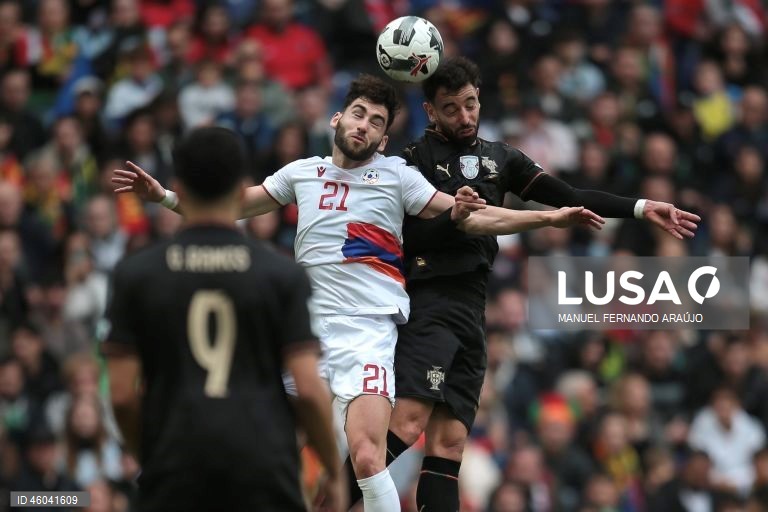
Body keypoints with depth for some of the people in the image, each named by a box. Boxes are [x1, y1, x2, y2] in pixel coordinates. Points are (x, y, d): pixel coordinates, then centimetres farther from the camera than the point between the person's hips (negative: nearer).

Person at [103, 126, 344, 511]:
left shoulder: (135, 274, 3)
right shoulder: (283, 274, 1)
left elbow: (122, 393, 1)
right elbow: (308, 389, -4)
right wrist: (334, 472, 8)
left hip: (175, 470, 1)